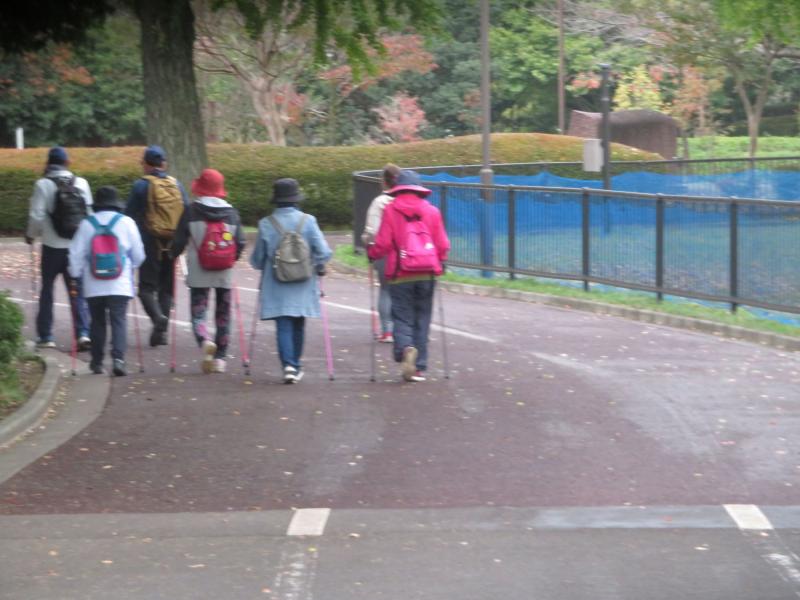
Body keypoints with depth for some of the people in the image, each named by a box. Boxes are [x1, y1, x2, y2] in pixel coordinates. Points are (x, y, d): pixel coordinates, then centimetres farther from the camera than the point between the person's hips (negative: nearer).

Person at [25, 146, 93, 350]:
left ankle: (45, 336, 12)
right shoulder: (81, 183, 2)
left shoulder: (43, 184, -8)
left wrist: (31, 235, 7)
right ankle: (83, 333, -8)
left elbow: (37, 216, -11)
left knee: (47, 289, 11)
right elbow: (90, 213, 4)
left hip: (52, 247, -2)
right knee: (77, 291, 7)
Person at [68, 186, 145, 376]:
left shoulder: (87, 224, -1)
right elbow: (138, 254, 5)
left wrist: (75, 275, 14)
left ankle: (97, 362, 18)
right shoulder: (126, 222, -2)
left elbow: (76, 254, 1)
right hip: (120, 285, -1)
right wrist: (131, 267, 25)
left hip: (93, 286, 1)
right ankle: (118, 358, -20)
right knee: (119, 321, -2)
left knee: (97, 321, 13)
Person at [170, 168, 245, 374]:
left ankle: (204, 341, -29)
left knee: (198, 312, 0)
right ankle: (220, 358, 12)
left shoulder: (191, 211, -6)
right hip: (225, 273, 2)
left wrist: (173, 255, 16)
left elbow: (180, 240, -5)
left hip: (199, 273, -2)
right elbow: (240, 243, 3)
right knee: (223, 315, 12)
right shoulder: (231, 213, 2)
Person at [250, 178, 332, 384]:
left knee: (283, 326, -1)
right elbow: (323, 252, -9)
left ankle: (289, 365, -17)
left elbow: (257, 259, 1)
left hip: (276, 287, -1)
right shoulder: (307, 221, -6)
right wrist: (317, 266, 11)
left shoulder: (266, 224, -6)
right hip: (303, 287, 1)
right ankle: (295, 365, 25)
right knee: (298, 325, 17)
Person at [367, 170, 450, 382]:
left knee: (402, 318, 4)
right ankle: (419, 368, 9)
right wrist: (439, 261, 24)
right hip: (427, 275, 2)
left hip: (401, 275, -2)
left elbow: (383, 243, -6)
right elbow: (443, 245, 5)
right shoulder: (431, 211, 3)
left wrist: (371, 253, 15)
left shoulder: (391, 210, -4)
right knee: (421, 321, 10)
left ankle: (406, 348, -26)